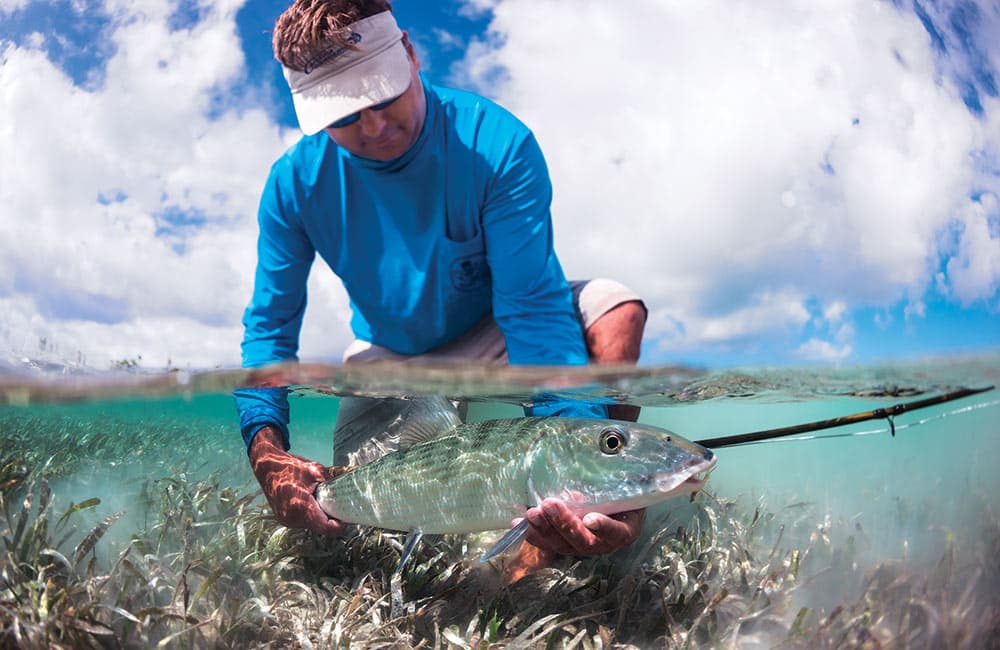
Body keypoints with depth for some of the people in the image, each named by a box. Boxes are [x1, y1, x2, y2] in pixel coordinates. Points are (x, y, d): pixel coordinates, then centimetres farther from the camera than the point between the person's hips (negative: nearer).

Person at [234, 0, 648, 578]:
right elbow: (269, 325, -12)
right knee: (348, 508, -10)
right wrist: (267, 450, -31)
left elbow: (532, 305, -33)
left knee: (614, 309, -30)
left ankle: (544, 555, -30)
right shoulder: (296, 183, -17)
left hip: (487, 336, -2)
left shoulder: (498, 145, -27)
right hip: (387, 356, 3)